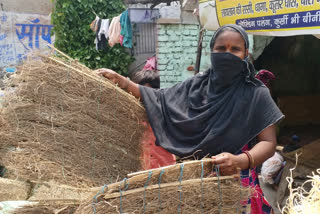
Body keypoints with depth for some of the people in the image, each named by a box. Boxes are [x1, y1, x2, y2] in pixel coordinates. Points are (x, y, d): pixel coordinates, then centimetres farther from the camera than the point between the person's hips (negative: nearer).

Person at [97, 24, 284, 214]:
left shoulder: (256, 93, -6)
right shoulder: (196, 85, 4)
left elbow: (269, 143, -8)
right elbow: (159, 98, 14)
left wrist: (240, 161, -27)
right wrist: (120, 80, 6)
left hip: (236, 182, -3)